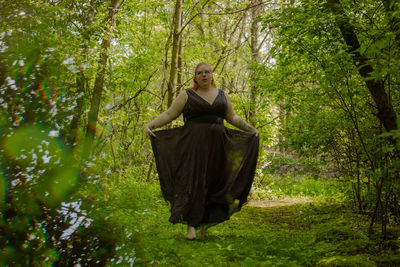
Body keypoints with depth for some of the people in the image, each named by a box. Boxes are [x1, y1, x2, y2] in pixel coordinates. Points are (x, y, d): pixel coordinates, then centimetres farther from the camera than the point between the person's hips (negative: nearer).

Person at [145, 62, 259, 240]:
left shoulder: (221, 95, 13)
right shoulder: (187, 95, 3)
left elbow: (232, 117, 20)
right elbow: (169, 114, -1)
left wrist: (250, 129, 14)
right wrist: (150, 125, -14)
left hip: (216, 146, 3)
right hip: (194, 144, -3)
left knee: (213, 182, 2)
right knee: (193, 182, -9)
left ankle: (206, 221, 14)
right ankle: (191, 225, -10)